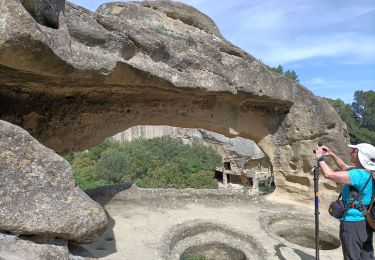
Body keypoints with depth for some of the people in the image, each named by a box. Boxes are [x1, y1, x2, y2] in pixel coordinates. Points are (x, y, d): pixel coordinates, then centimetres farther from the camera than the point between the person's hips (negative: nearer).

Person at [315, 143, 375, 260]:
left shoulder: (359, 174, -24)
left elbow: (329, 174, -31)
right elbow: (344, 167, 21)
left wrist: (320, 158, -17)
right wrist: (331, 154, 13)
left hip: (353, 224, -9)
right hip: (365, 223, 9)